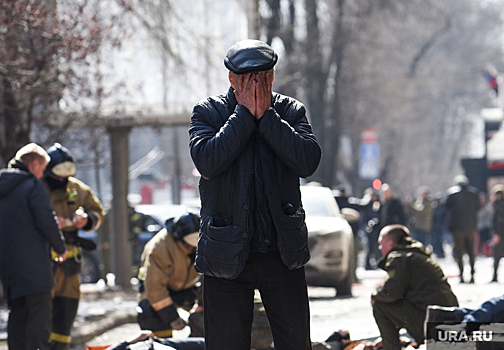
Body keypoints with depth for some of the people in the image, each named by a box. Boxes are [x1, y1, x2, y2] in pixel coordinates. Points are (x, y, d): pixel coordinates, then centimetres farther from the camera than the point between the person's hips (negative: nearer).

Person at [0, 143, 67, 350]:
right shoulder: (33, 186, -10)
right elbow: (46, 222, -13)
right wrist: (60, 248, 1)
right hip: (32, 263, -7)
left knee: (17, 315, 13)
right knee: (39, 317, -6)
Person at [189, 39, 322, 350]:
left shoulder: (291, 111, 5)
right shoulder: (208, 112, 1)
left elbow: (308, 161, -12)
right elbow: (207, 161, -17)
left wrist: (265, 115, -12)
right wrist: (245, 113, -13)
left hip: (283, 254, 1)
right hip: (228, 254, -1)